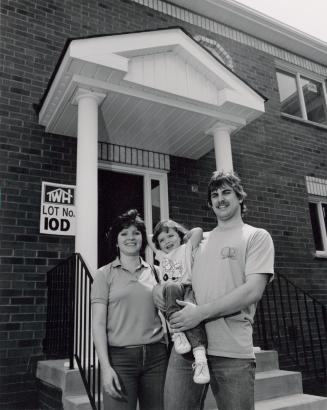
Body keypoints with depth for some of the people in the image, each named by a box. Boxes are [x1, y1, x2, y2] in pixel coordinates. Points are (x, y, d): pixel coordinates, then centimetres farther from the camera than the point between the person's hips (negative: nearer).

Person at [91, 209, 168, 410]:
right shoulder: (105, 274, 1)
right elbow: (98, 323, -3)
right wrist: (106, 367, -10)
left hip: (156, 355, 3)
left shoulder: (153, 271, 8)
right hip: (120, 356, -2)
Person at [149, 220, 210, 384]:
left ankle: (200, 353, -48)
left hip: (188, 288, -2)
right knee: (171, 288, -35)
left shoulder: (186, 248, 22)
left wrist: (184, 238, 23)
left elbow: (198, 231, 8)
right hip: (168, 300, 2)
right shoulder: (162, 256, 34)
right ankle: (177, 331, -42)